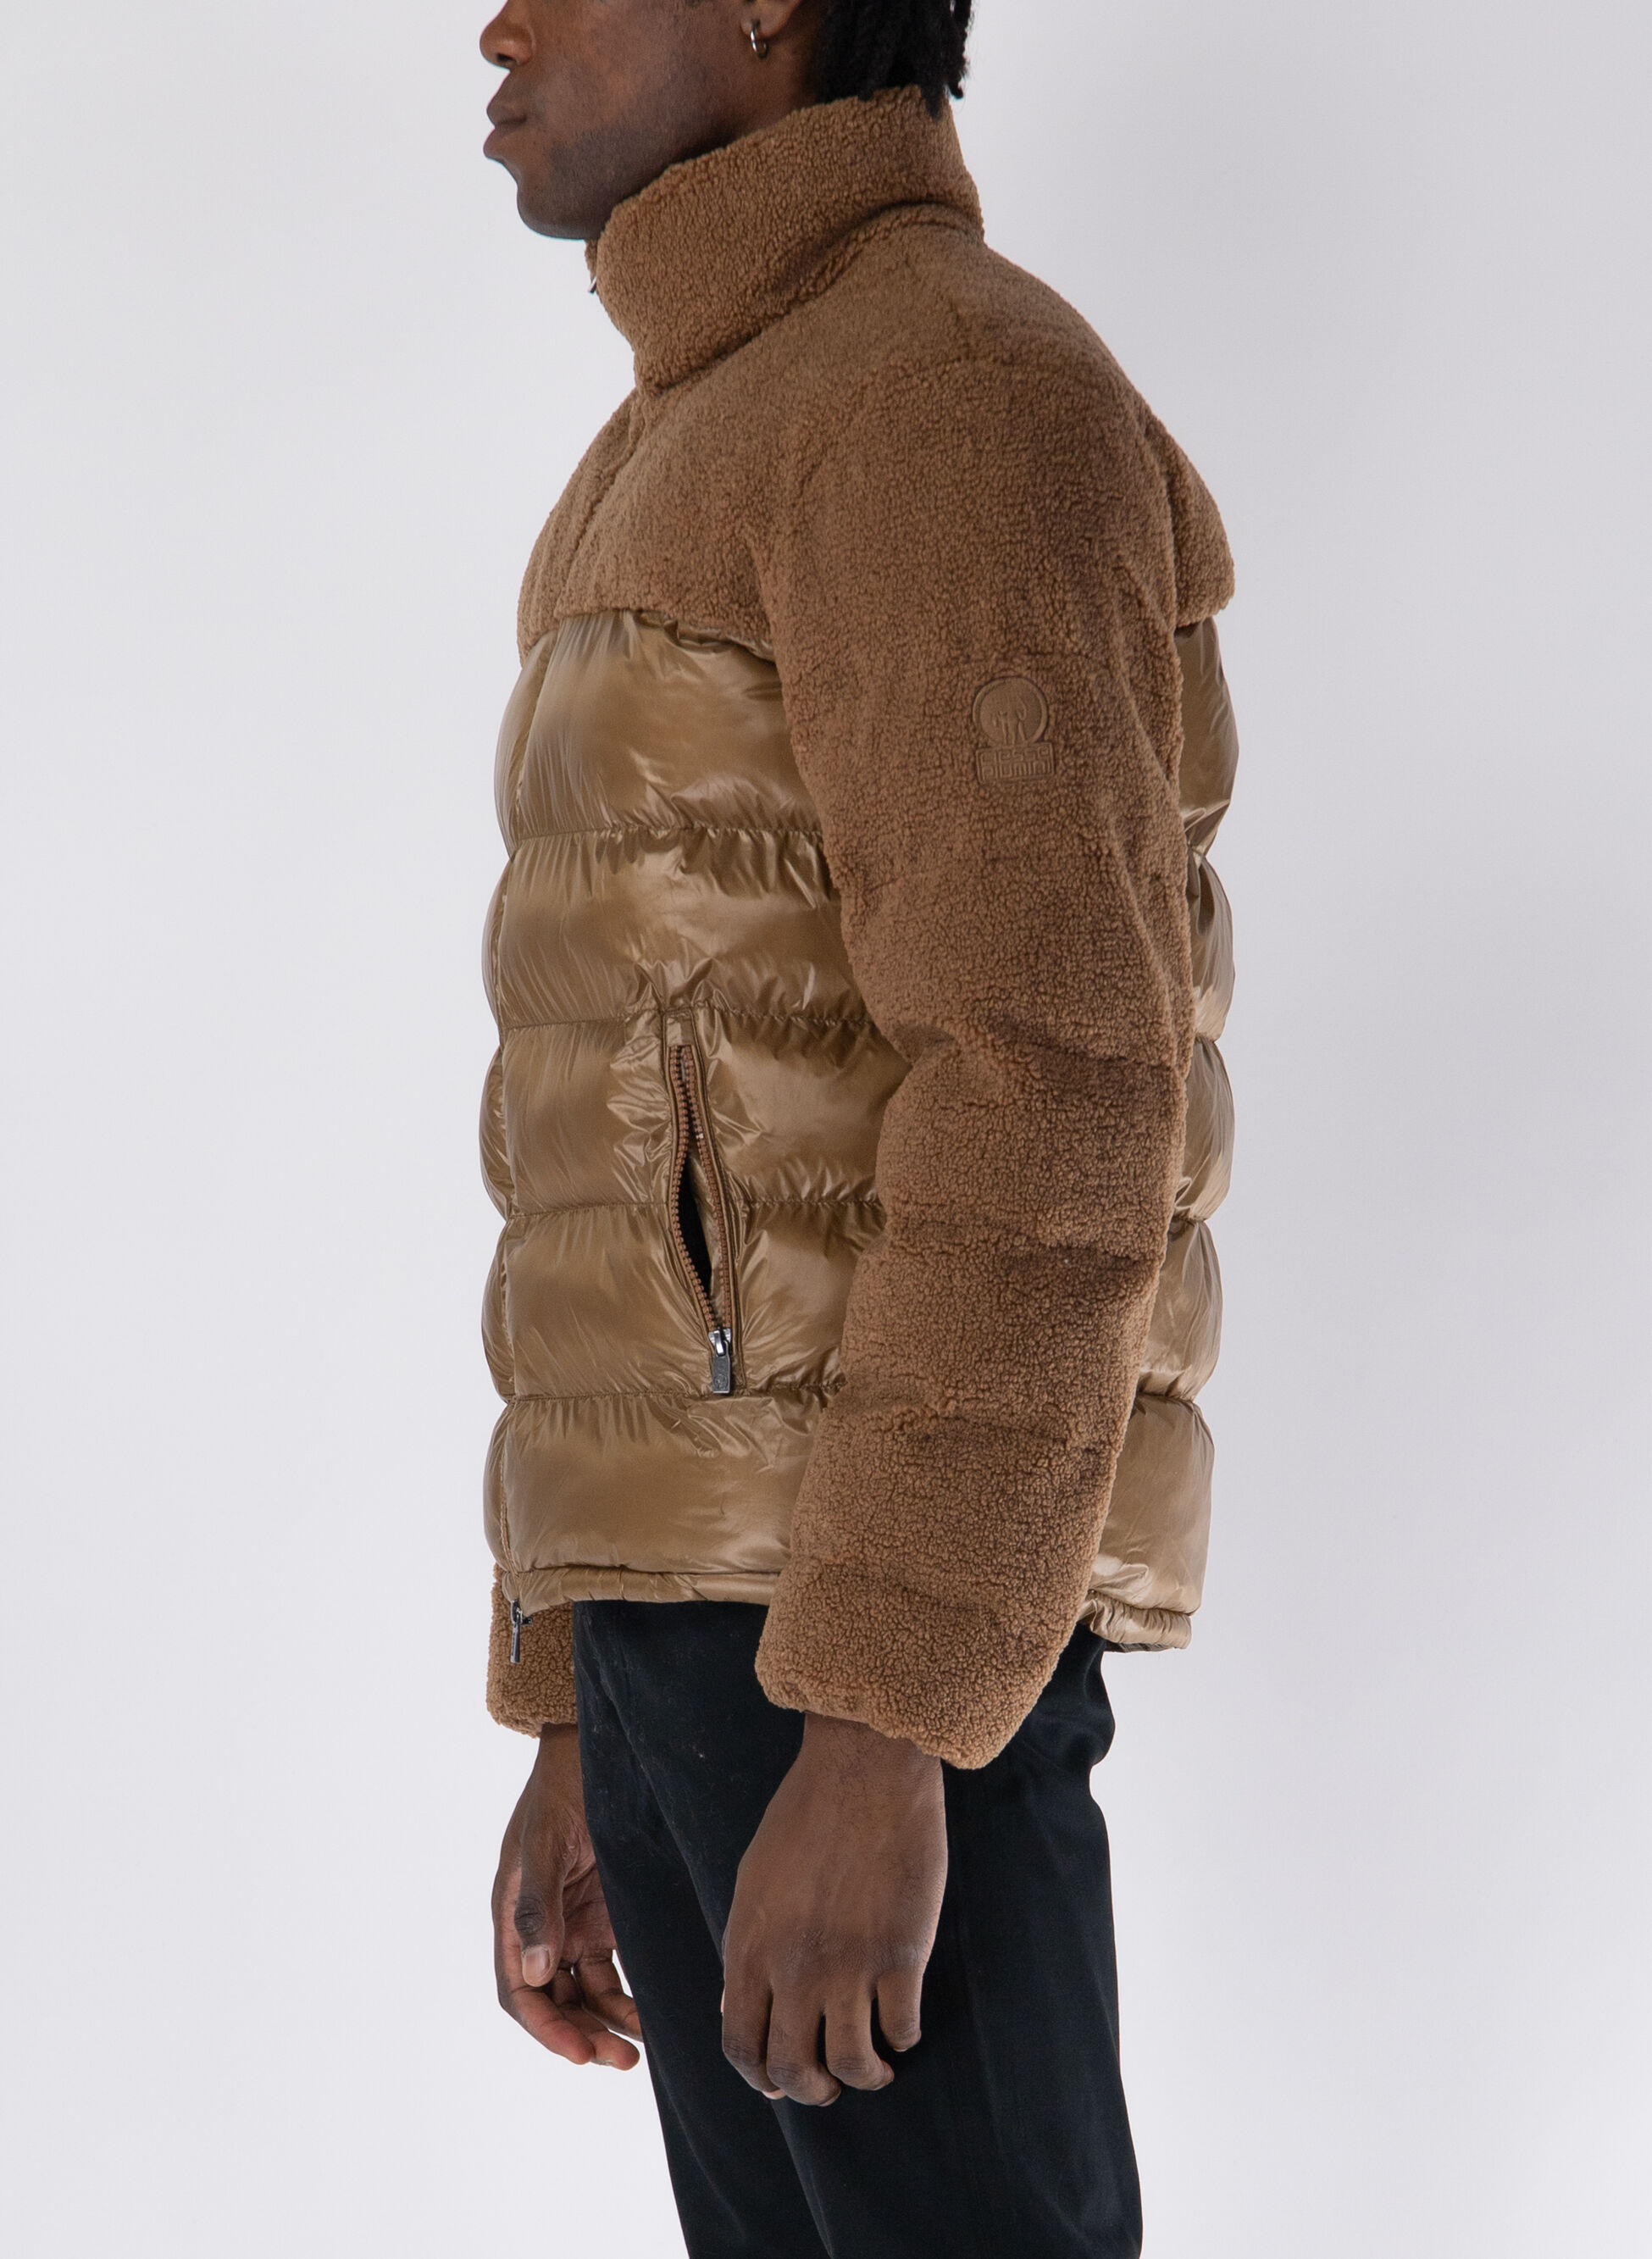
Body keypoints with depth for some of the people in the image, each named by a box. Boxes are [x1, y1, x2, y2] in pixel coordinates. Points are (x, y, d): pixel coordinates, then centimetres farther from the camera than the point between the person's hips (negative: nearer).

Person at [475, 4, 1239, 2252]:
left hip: (883, 1599, -10)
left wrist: (877, 1731, -24)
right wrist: (580, 1739, 23)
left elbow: (1057, 1094, -20)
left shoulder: (958, 393, -10)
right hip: (711, 1588, 10)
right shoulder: (719, 505, 23)